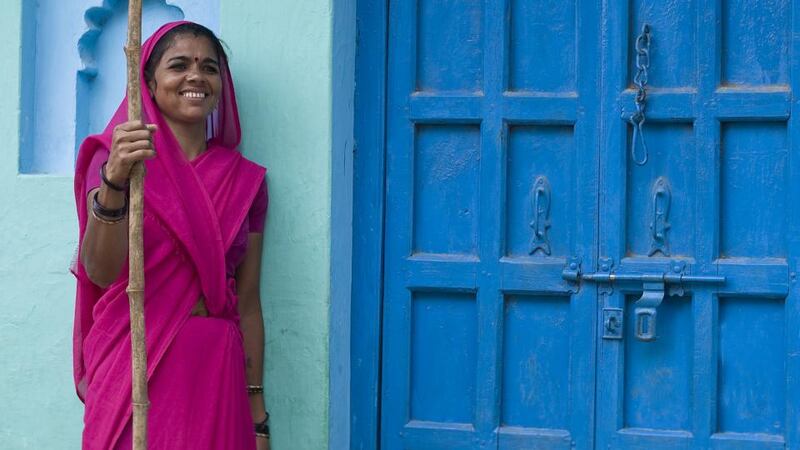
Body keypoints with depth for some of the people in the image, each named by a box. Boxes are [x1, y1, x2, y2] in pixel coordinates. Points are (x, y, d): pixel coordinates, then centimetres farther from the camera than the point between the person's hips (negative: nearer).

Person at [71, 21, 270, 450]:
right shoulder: (114, 158, -2)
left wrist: (257, 414, 6)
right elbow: (100, 271, -17)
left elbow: (248, 302, 8)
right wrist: (114, 184, -33)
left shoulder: (245, 180, 7)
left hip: (216, 373, 3)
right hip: (132, 363, -3)